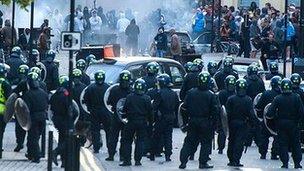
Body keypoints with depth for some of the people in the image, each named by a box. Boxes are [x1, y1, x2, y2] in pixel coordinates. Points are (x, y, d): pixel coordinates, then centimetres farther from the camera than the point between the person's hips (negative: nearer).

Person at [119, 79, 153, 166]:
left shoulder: (129, 97, -6)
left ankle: (127, 160, 4)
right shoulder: (147, 98, -5)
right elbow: (150, 111, -1)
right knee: (140, 141, 9)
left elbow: (124, 109, -1)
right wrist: (150, 121, 11)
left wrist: (125, 117, 16)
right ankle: (137, 160, 5)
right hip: (142, 122, 1)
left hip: (131, 122, -1)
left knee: (127, 140, 8)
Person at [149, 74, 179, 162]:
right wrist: (174, 117, 19)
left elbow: (155, 106, -14)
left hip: (161, 118, -5)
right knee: (168, 137, 8)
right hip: (171, 118, 5)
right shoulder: (174, 94, 6)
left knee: (156, 137, 6)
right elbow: (177, 107, 12)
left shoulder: (160, 93, -14)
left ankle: (152, 155, 11)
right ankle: (168, 155, 1)